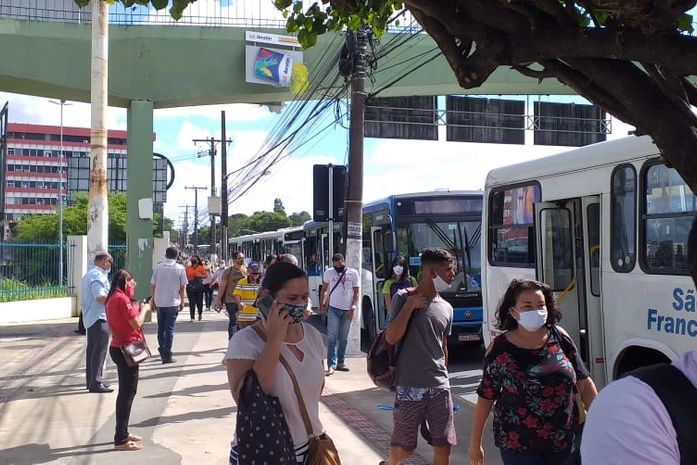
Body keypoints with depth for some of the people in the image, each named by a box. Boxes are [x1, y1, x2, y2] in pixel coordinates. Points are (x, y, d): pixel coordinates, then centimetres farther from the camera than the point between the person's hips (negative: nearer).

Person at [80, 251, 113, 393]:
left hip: (89, 318, 11)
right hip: (99, 318, -11)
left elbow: (83, 299, 24)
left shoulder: (88, 274, 18)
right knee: (99, 350, -8)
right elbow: (100, 297, -26)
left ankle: (91, 381, 23)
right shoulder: (99, 275, -15)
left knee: (91, 349, 15)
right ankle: (96, 383, -8)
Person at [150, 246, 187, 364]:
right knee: (169, 329, 2)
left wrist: (153, 300, 12)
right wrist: (182, 301, 9)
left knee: (161, 328, 16)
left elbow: (153, 285, 3)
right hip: (173, 303, -2)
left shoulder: (158, 267, 2)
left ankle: (162, 351, 23)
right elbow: (182, 287, -2)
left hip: (159, 302, 2)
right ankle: (167, 356, 2)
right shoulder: (180, 268, -4)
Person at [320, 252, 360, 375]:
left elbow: (356, 292, -1)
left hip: (347, 310, 1)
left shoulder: (353, 273, -3)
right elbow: (324, 290, 9)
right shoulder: (328, 273, -1)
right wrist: (322, 305, 1)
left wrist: (353, 308, -10)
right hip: (333, 309, -1)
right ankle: (331, 365, -11)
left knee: (343, 338, 11)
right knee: (332, 338, -8)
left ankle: (340, 362, 22)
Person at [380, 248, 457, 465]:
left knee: (444, 448, 5)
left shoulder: (446, 308, 9)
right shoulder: (404, 298, -6)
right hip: (410, 387, -5)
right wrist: (410, 305, -18)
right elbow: (391, 338, -16)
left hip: (440, 387, 5)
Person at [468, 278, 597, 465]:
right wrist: (475, 443, 0)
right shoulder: (500, 349, -9)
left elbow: (584, 383, 4)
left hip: (564, 441, 3)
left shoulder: (560, 337, -3)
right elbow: (485, 398, -3)